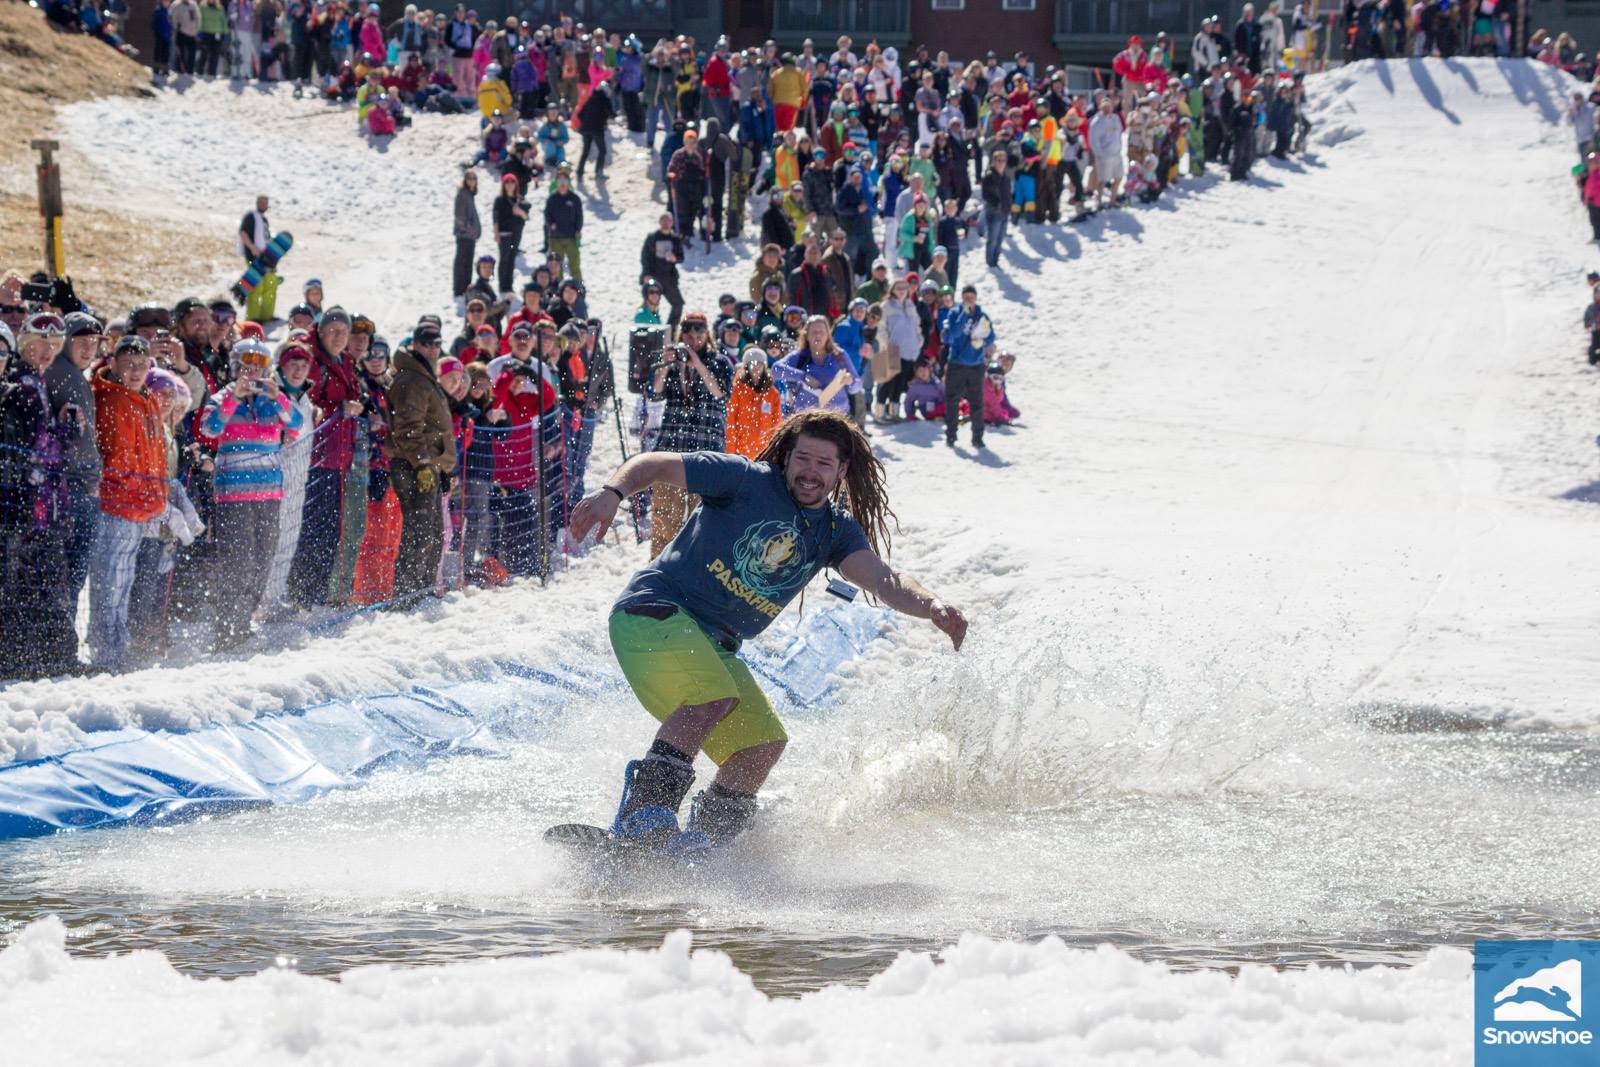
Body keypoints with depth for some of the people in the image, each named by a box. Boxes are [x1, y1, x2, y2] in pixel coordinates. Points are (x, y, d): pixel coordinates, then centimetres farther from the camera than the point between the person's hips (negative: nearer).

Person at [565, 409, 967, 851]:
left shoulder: (836, 531, 8)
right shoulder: (748, 480, -6)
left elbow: (885, 581, -7)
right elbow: (653, 465, -7)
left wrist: (933, 606, -28)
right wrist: (611, 493, -28)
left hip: (715, 647, 7)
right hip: (655, 611, -7)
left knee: (765, 743, -5)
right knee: (713, 696, -30)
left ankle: (700, 841, 2)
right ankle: (643, 812, -31)